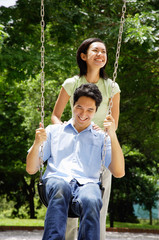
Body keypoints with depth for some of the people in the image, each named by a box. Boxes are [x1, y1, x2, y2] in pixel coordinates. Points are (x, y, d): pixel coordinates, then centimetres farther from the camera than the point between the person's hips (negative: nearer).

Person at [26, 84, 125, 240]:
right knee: (60, 189, -40)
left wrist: (112, 135, 3)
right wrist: (37, 144, 0)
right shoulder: (53, 131, 26)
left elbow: (119, 173, 11)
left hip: (87, 184, 0)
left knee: (90, 200, -39)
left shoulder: (101, 137, 26)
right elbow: (31, 169, 19)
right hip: (56, 180, 0)